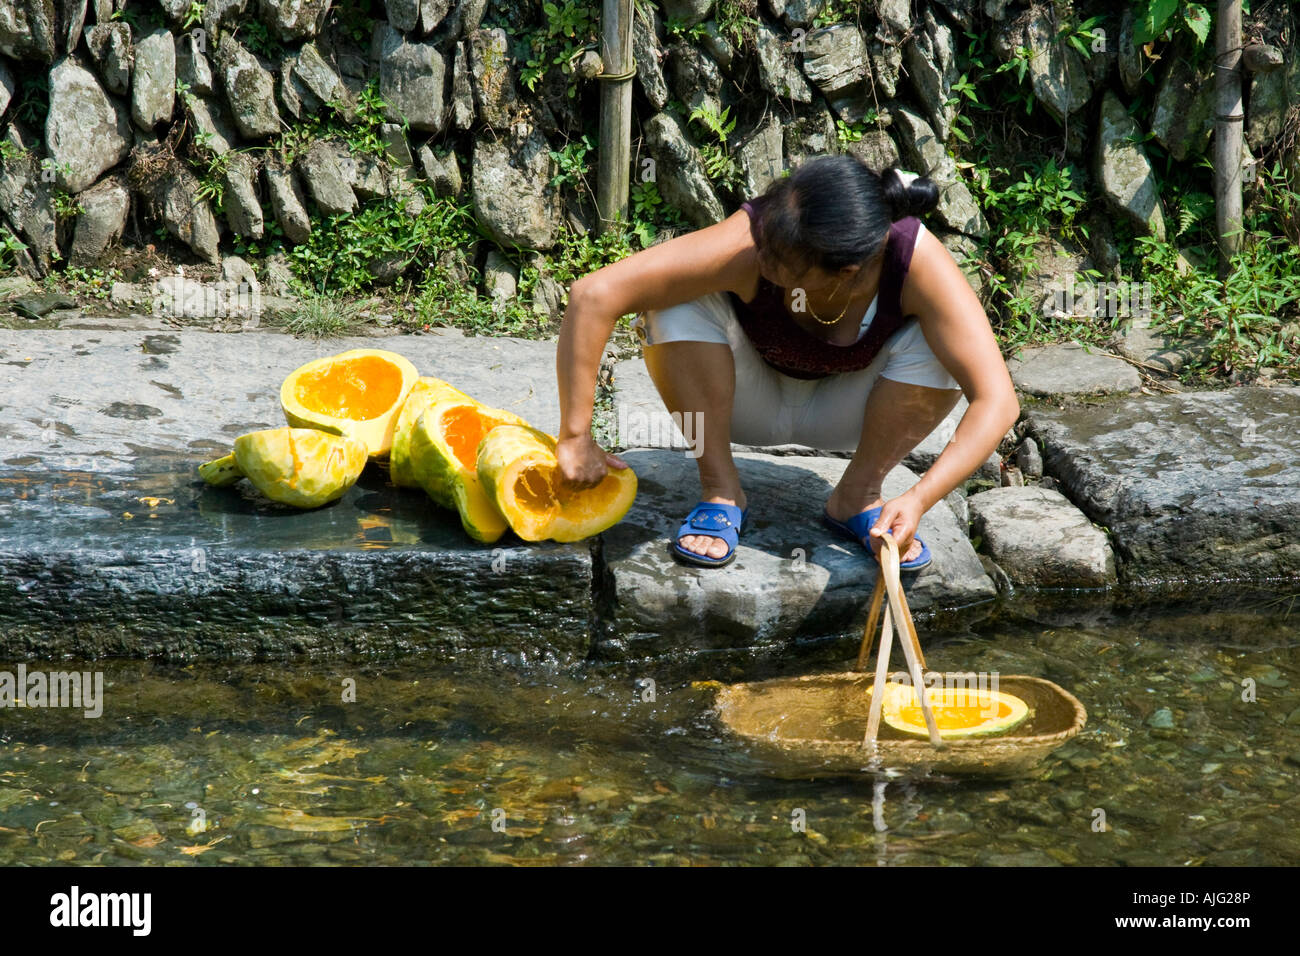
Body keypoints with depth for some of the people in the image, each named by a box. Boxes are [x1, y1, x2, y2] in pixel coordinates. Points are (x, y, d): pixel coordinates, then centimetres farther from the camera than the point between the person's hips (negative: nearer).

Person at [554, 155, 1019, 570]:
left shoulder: (916, 260, -34)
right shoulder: (749, 245, -38)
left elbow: (997, 401, -36)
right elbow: (593, 295, -40)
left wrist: (919, 499, -47)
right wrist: (576, 437, -35)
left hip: (839, 412, 1)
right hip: (749, 403, 0)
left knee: (938, 340, -28)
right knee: (682, 301, -30)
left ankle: (858, 494, -6)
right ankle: (720, 489, -12)